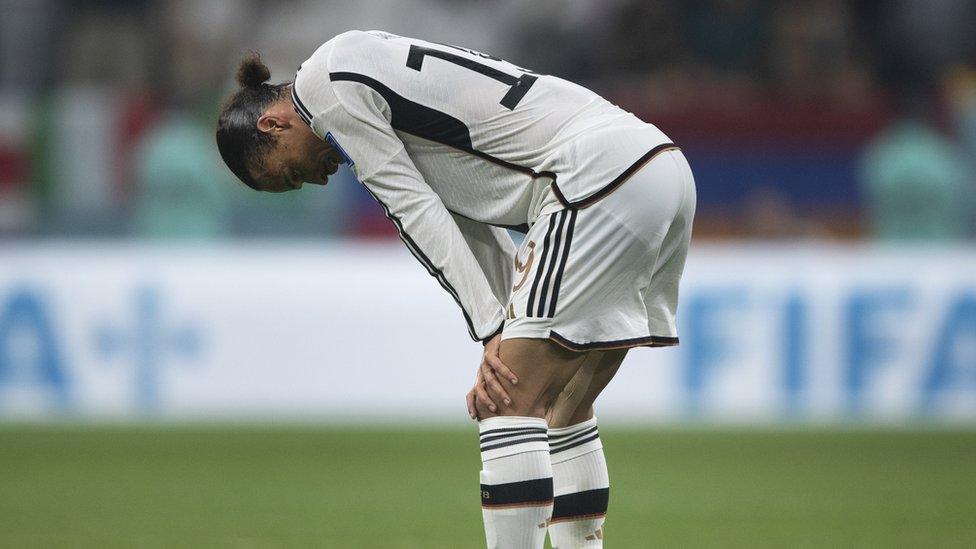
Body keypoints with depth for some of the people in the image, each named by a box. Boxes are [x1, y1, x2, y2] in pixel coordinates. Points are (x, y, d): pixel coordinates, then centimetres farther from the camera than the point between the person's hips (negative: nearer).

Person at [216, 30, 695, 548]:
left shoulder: (327, 84, -1)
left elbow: (415, 211, -6)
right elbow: (469, 224, 21)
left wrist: (495, 334, -7)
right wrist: (508, 337, 11)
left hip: (600, 172, -10)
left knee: (511, 405, -9)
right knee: (564, 409, 16)